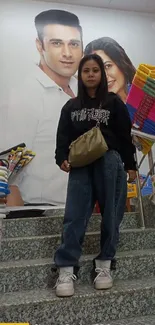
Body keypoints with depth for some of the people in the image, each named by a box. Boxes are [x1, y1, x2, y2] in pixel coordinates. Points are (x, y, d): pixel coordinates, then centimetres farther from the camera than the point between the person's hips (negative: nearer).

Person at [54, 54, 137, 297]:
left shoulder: (114, 103, 11)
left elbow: (125, 135, 8)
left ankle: (104, 264, 10)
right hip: (80, 164, 1)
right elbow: (63, 137, 11)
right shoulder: (71, 107, 18)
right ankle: (66, 270, -8)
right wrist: (62, 159, -6)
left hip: (109, 161, -1)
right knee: (74, 216, -7)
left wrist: (130, 165, 3)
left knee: (110, 213, 0)